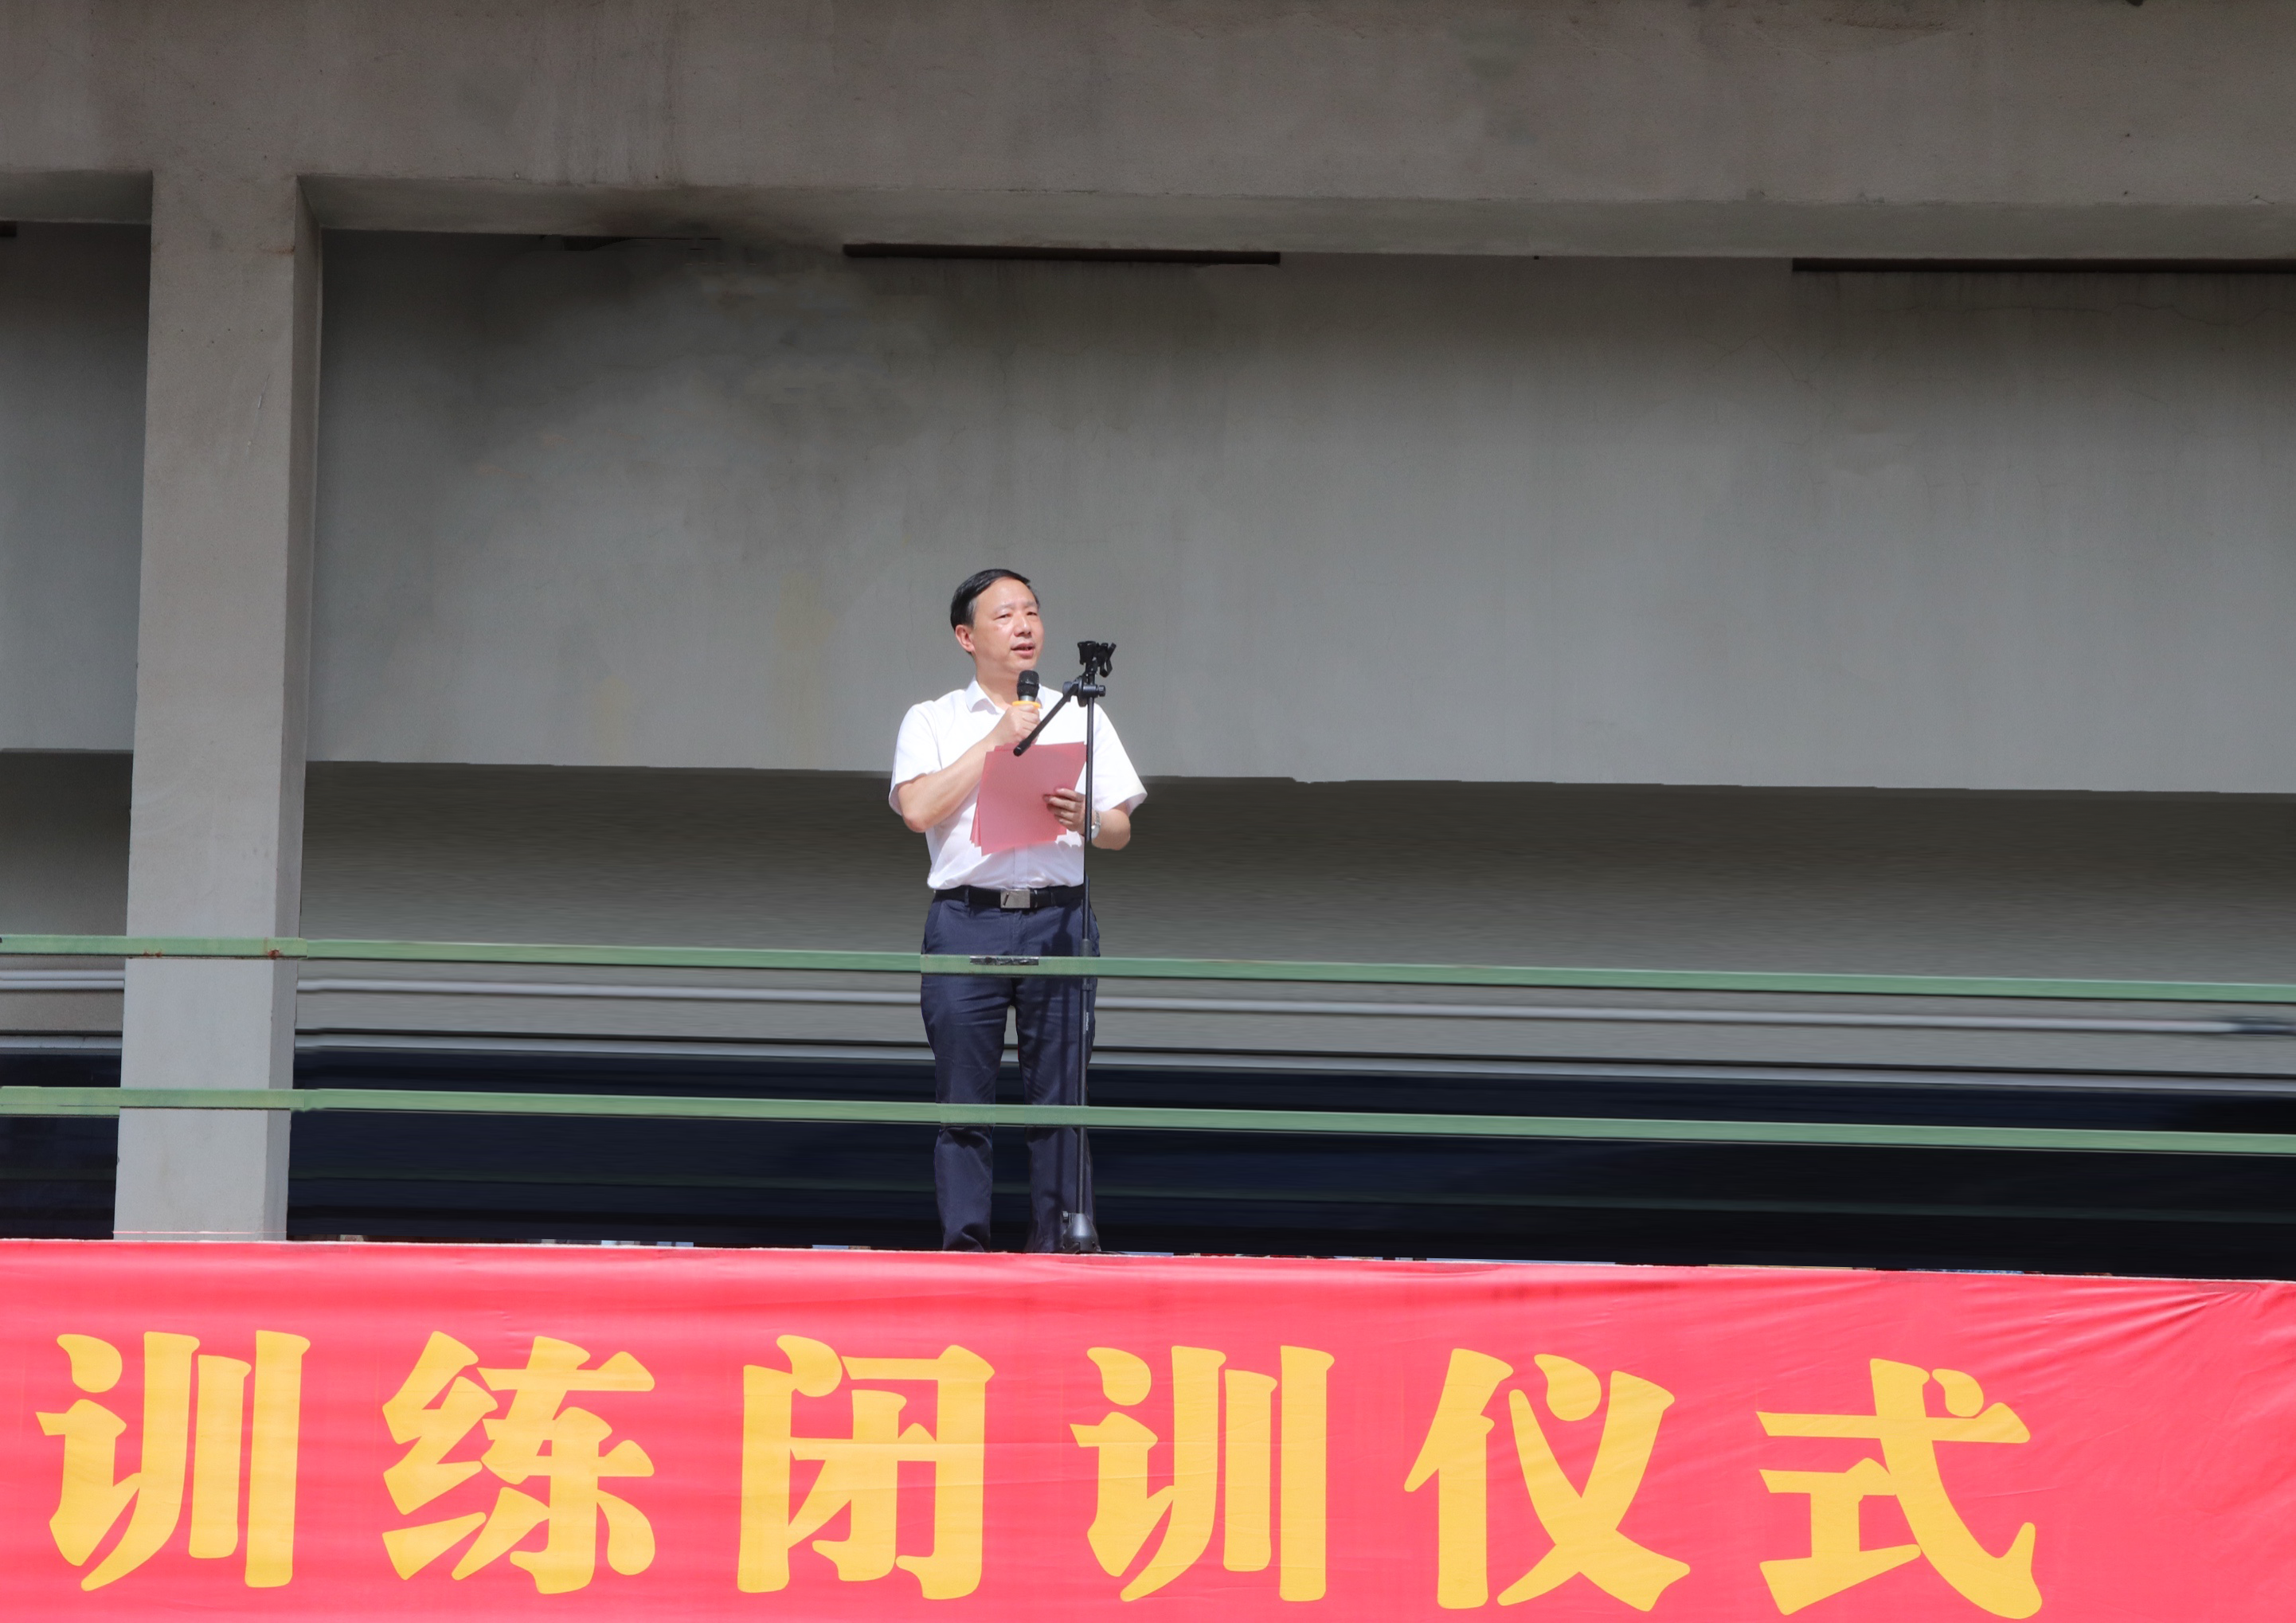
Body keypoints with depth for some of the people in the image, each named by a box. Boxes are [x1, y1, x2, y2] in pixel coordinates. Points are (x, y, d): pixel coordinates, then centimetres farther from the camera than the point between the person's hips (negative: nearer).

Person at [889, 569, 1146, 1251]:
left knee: (1059, 1097, -2)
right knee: (962, 1098, 0)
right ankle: (963, 1248, 5)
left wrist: (1085, 820, -11)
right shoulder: (932, 722, 9)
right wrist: (996, 740, -8)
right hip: (967, 919, -1)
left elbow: (1121, 831, 12)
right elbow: (918, 809, -9)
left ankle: (1057, 1244, 2)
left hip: (1059, 920, 2)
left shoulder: (1082, 719, 16)